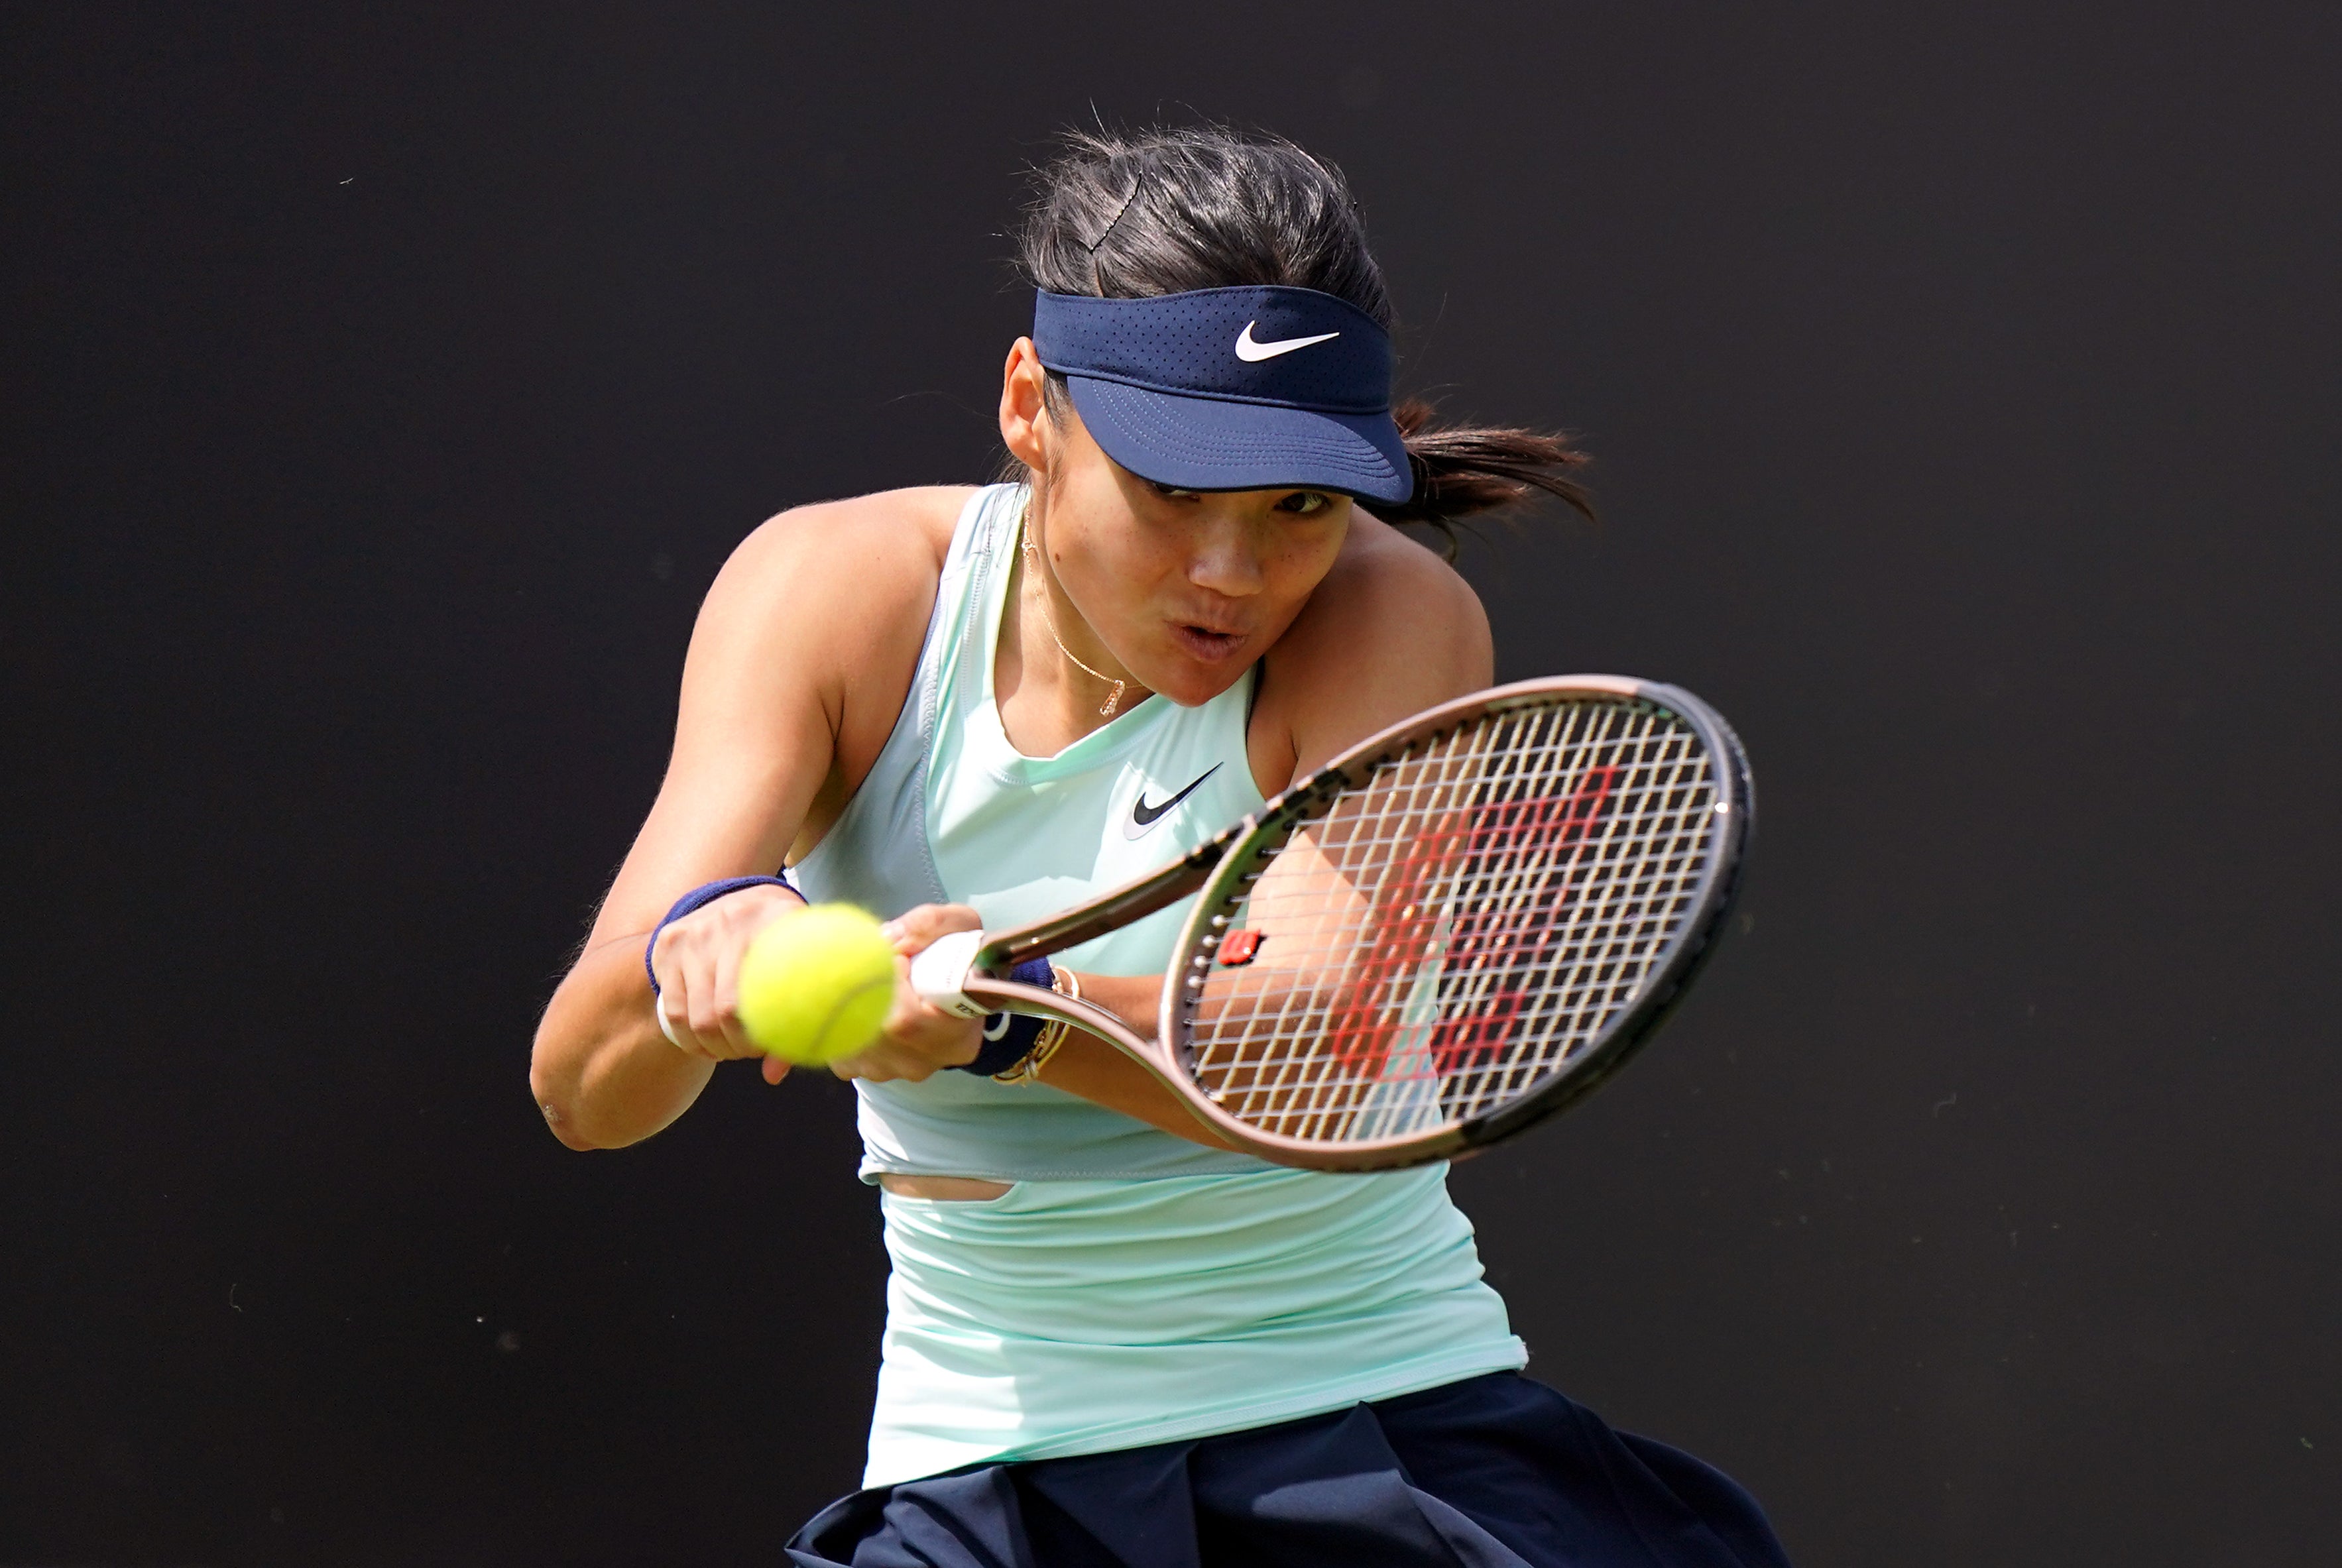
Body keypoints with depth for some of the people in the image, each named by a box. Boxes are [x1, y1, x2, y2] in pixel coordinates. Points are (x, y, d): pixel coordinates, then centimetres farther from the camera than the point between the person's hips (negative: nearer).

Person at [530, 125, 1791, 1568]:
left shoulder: (1386, 615, -10)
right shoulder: (833, 590, -5)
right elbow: (582, 1094, -13)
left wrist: (1009, 1018, -42)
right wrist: (697, 956, -36)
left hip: (1385, 1417, -1)